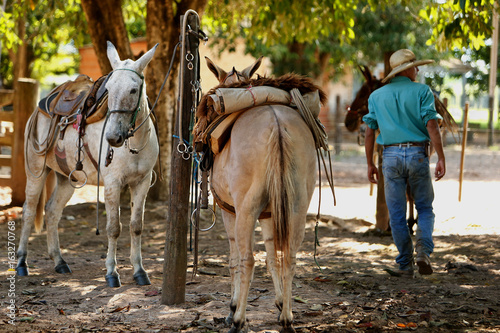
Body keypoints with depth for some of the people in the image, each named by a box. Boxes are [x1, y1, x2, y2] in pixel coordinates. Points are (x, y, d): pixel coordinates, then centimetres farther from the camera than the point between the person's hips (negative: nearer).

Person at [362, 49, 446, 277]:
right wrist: (441, 159, -10)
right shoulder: (422, 91, -1)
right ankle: (423, 251, -11)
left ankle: (405, 264, 10)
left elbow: (369, 132, 6)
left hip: (391, 157, 2)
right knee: (425, 209, 12)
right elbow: (432, 125, -10)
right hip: (417, 155, -2)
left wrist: (370, 164, 12)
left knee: (397, 214, 7)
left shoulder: (376, 96, 9)